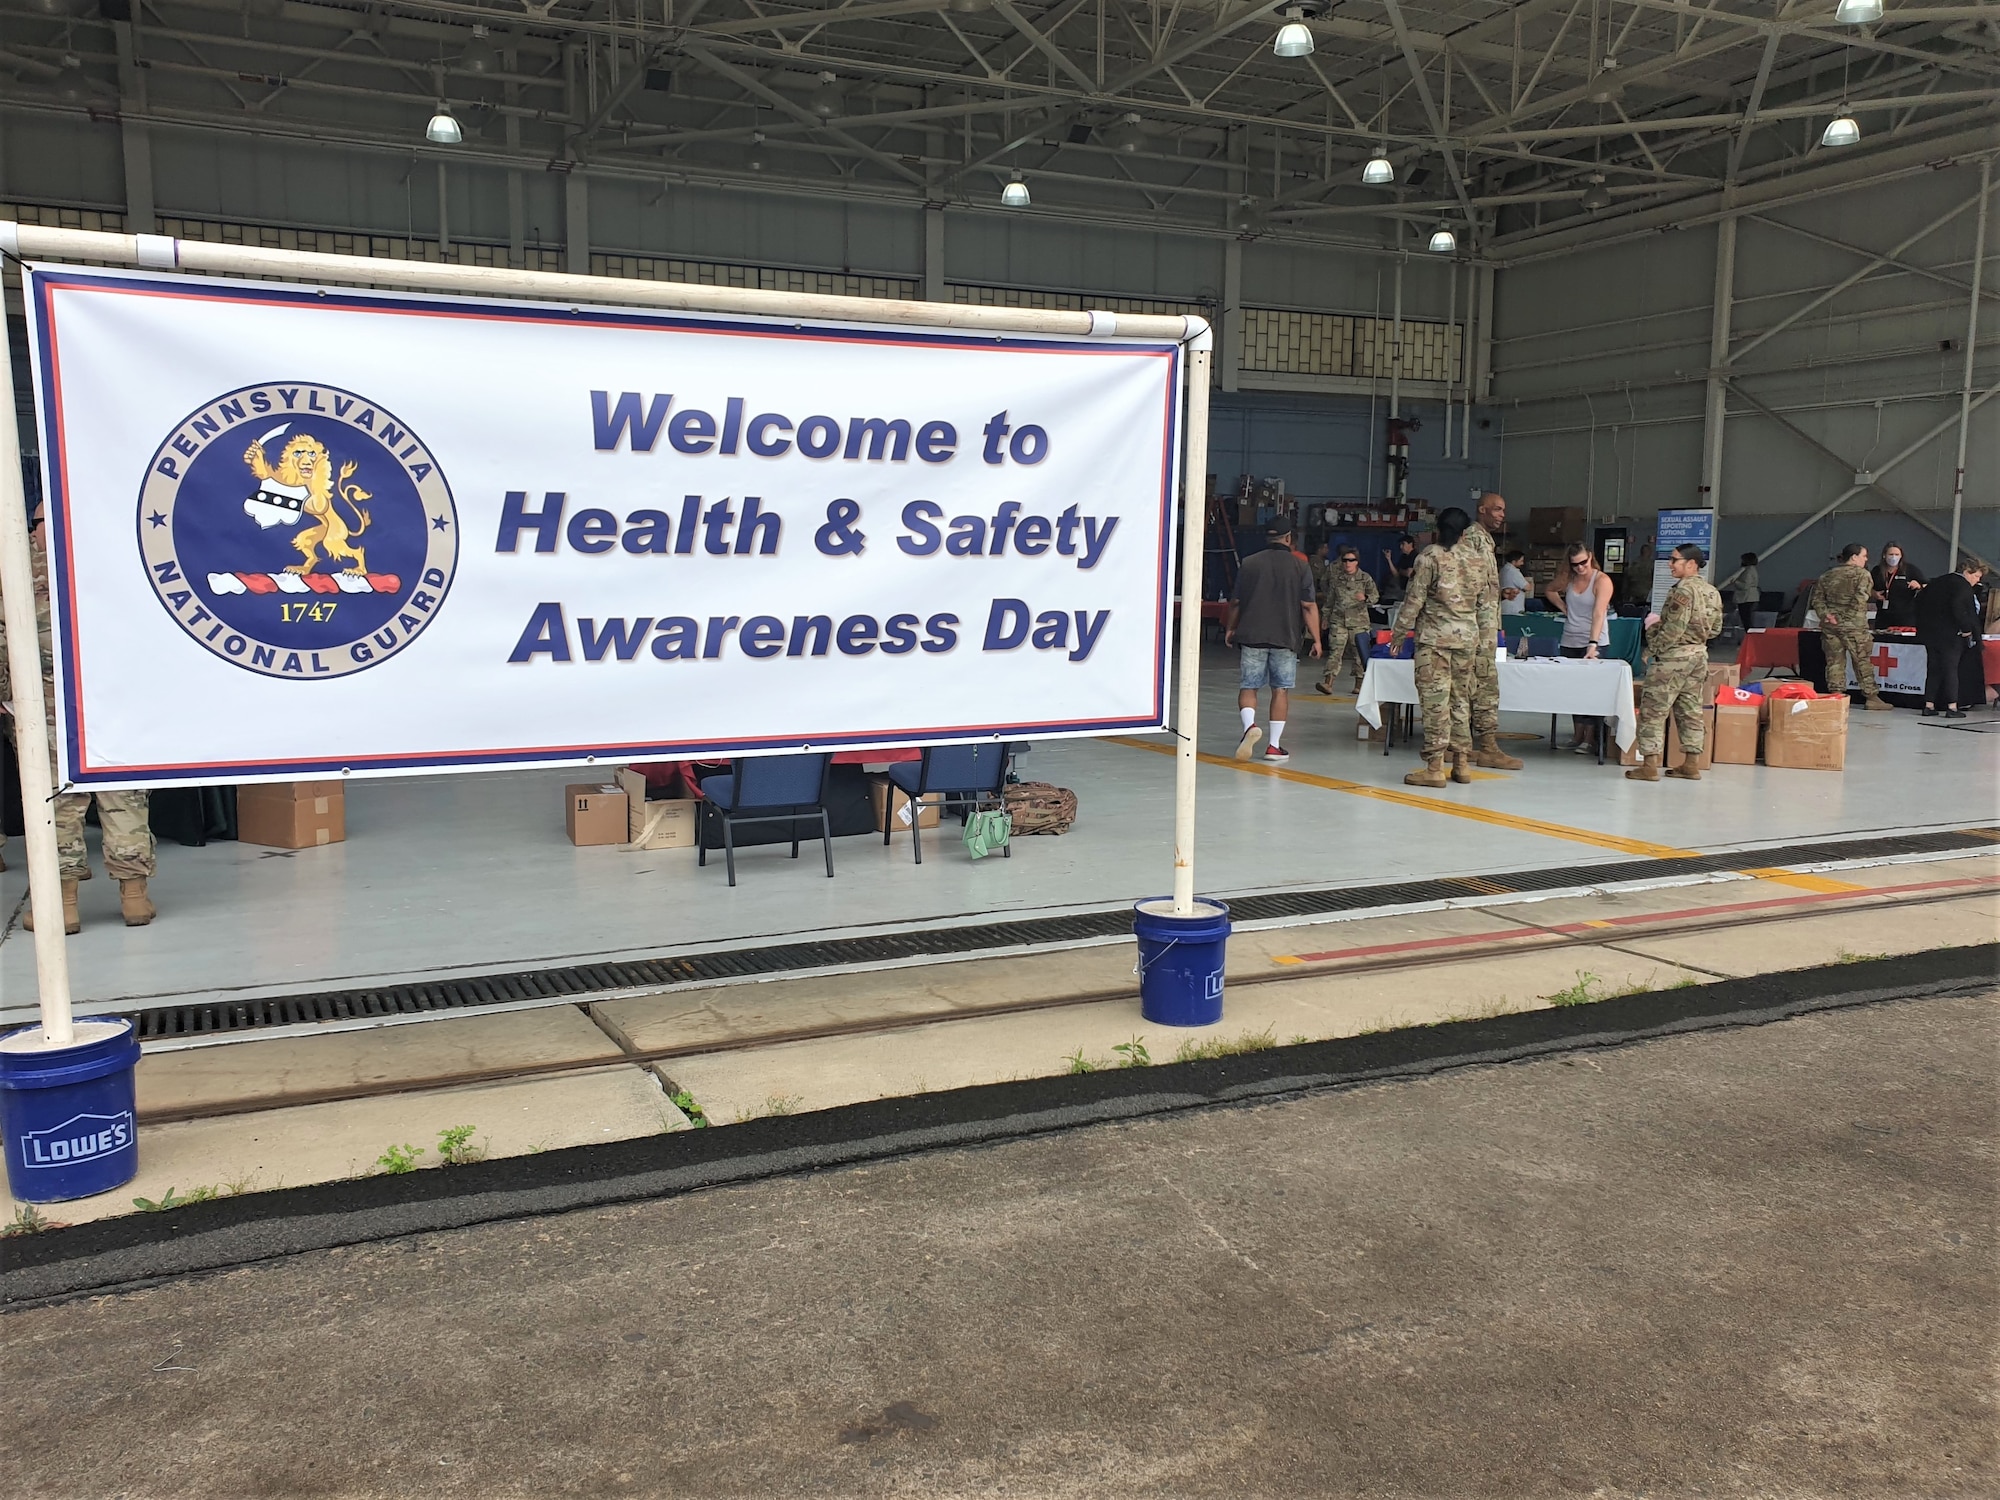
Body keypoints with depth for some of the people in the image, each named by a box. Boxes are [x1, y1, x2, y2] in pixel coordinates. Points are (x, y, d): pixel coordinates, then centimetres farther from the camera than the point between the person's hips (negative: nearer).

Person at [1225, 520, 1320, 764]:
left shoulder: (1249, 564, 3)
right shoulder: (1301, 566, -1)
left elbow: (1235, 602, 10)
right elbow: (1308, 606, -3)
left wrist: (1231, 628, 25)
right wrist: (1316, 638, 3)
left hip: (1251, 636, 1)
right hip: (1285, 638, -1)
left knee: (1248, 687, 8)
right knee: (1281, 690, 7)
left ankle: (1249, 725, -18)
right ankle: (1274, 745, 6)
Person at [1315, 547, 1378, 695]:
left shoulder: (1365, 578, 2)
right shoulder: (1335, 577, 7)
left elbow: (1375, 595, 0)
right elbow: (1329, 599, 14)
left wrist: (1365, 598, -22)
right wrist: (1325, 617, 16)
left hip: (1359, 621, -1)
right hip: (1338, 620, 1)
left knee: (1359, 652, 4)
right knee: (1335, 651, -9)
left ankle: (1359, 683, 15)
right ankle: (1328, 682, -16)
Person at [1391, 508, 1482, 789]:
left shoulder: (1430, 556, -7)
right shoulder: (1475, 558, 8)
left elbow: (1415, 598, -8)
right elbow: (1483, 599, 15)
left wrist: (1400, 633, -2)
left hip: (1435, 636, -5)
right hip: (1467, 636, 5)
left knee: (1435, 700, -6)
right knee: (1461, 699, 12)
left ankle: (1434, 767, -8)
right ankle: (1462, 763, 16)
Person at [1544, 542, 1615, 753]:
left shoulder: (1602, 581, -12)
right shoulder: (1567, 578, 5)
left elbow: (1598, 614, -23)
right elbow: (1549, 591, 26)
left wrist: (1593, 645, -33)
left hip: (1594, 641, -6)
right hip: (1569, 640, 6)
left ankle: (1590, 739, -8)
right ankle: (1577, 735, 14)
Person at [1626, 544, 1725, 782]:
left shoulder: (1683, 590, -17)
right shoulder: (1712, 592, 10)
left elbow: (1673, 630, -22)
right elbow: (1715, 629, 15)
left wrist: (1652, 625, -6)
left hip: (1674, 656, -9)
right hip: (1699, 655, 9)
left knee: (1653, 710, -4)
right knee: (1690, 710, 14)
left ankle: (1649, 765, -5)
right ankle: (1692, 764, 17)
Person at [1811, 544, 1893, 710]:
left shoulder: (1827, 575, 12)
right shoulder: (1862, 574, -5)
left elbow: (1817, 598, 7)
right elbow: (1860, 599, -15)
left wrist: (1824, 614, -2)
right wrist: (1849, 616, -9)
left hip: (1830, 626, 5)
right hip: (1853, 626, -5)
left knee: (1834, 662, 6)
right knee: (1863, 661, 4)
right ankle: (1870, 697, 7)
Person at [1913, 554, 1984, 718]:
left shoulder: (1941, 581, 15)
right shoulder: (1963, 586, -10)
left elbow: (1921, 598, 19)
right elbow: (1958, 607, -25)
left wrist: (1923, 622, 21)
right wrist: (1966, 629, -18)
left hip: (1930, 632, 7)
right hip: (1950, 635, -7)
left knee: (1933, 669, 10)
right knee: (1950, 670, -3)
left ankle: (1929, 706, 9)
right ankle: (1952, 707, -3)